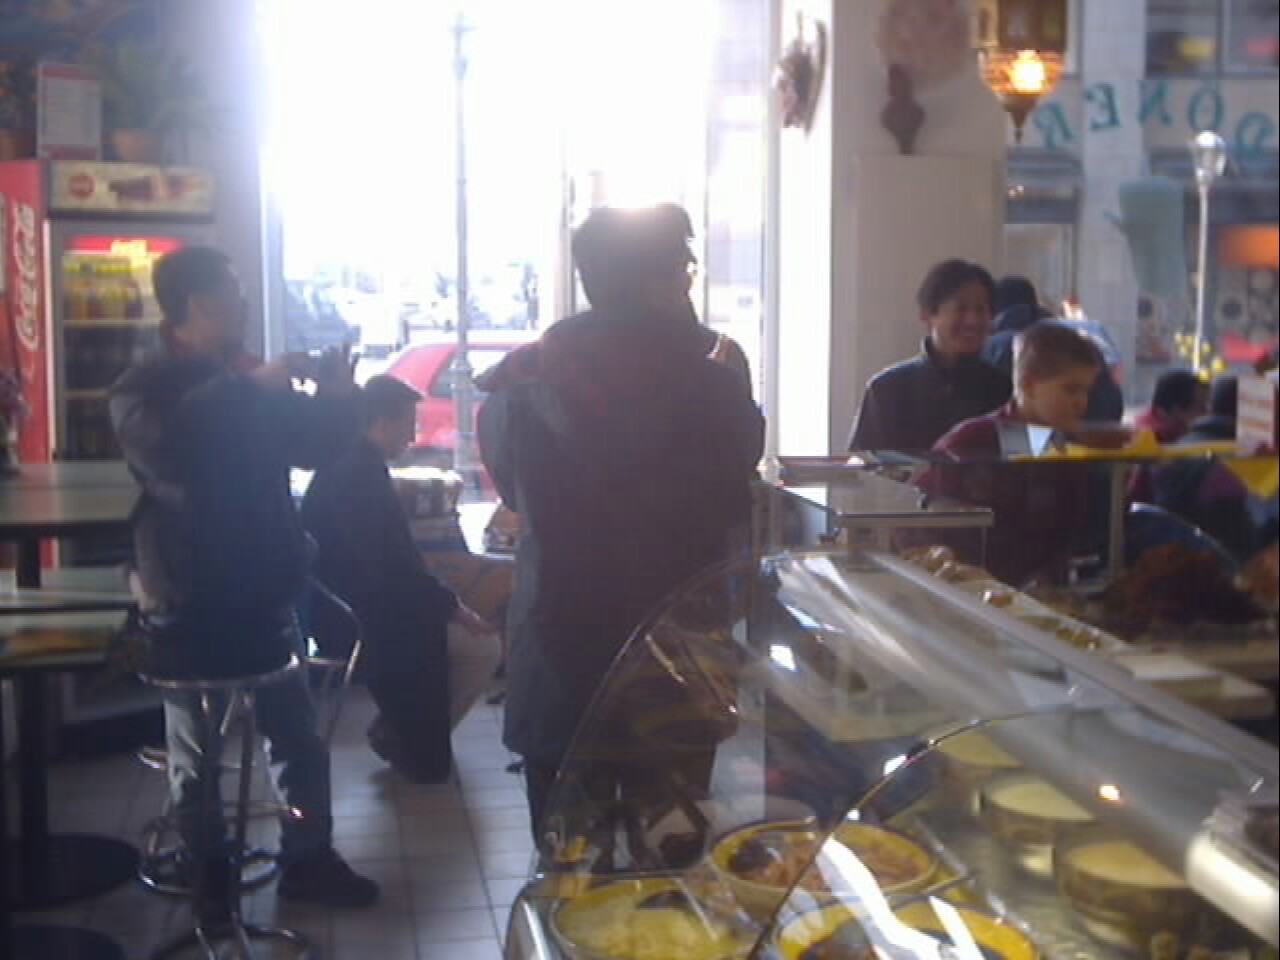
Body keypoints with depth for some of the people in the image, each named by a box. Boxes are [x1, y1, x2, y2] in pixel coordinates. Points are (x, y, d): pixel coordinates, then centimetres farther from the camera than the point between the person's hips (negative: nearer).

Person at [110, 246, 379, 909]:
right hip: (189, 604, -5)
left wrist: (335, 394, -1)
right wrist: (248, 388, -30)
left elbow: (313, 445, 19)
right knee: (197, 753, 4)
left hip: (262, 595, 5)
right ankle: (208, 878, 18)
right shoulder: (142, 390, -7)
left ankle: (308, 858, 22)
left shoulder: (251, 383, 11)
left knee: (301, 734, 9)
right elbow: (167, 449, -29)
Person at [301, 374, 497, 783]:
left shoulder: (347, 465, 10)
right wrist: (452, 606, -15)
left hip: (351, 608, 10)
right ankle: (417, 747, 4)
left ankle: (400, 729, 18)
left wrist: (443, 599, 10)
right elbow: (392, 568, -26)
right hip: (358, 620, -10)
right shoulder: (359, 474, -22)